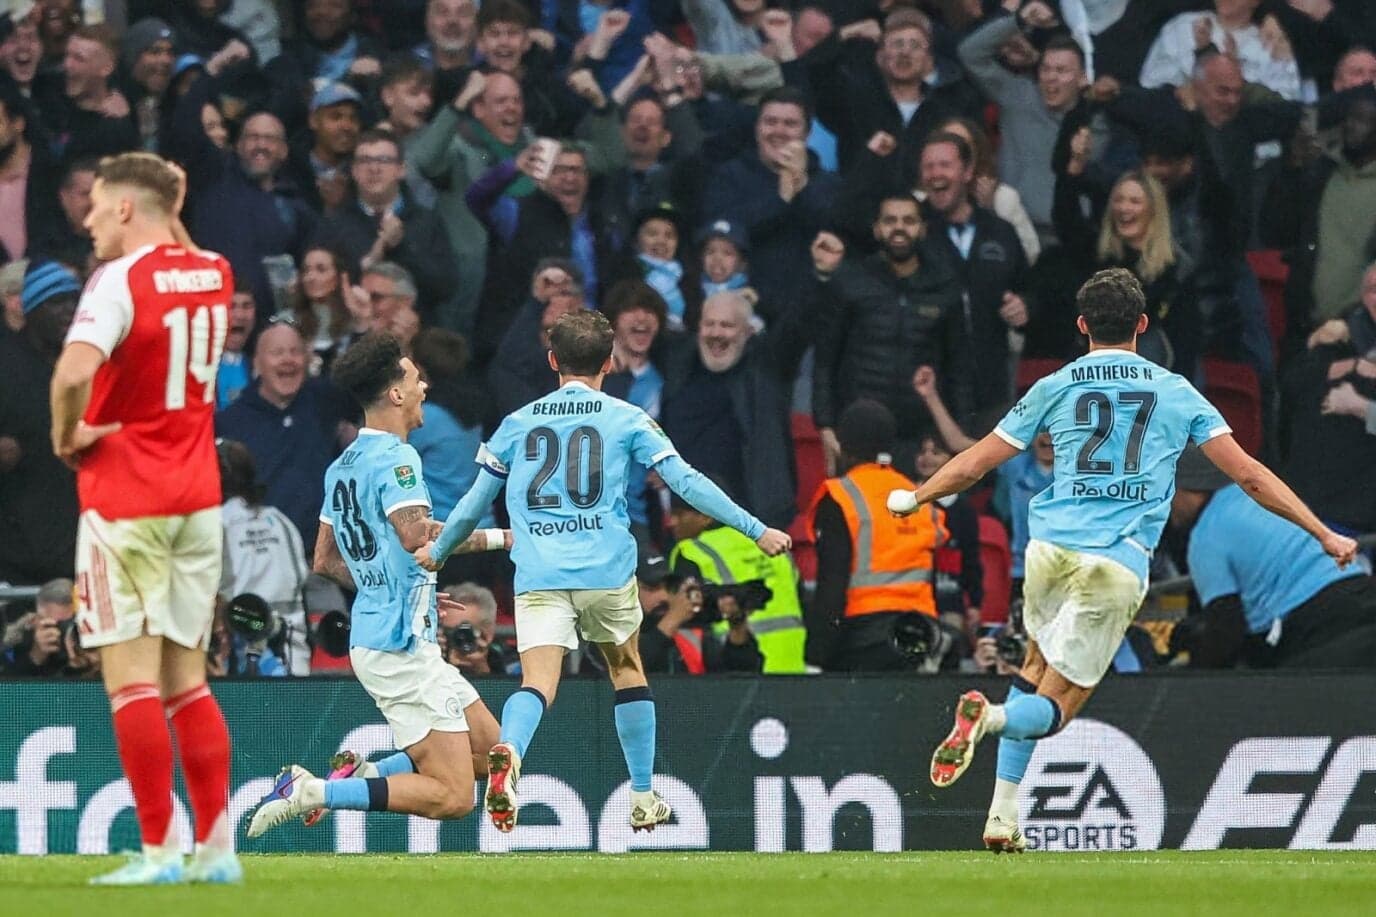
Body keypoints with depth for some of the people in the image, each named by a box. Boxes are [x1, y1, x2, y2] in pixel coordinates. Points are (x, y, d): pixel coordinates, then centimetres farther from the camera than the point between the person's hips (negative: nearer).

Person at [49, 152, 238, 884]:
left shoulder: (120, 279, -13)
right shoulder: (213, 275, 8)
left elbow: (74, 373, -29)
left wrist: (65, 435, -11)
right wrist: (169, 213, 21)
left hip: (124, 499, -7)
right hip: (198, 495, 7)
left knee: (131, 678, -5)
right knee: (186, 678, 11)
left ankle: (159, 850, -9)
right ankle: (217, 847, 7)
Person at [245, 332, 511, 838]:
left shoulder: (343, 465, 14)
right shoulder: (394, 457, -14)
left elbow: (325, 561, 21)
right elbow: (416, 534, -29)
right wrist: (494, 538, -18)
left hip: (373, 638, 10)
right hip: (399, 644, -10)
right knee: (454, 797, -11)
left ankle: (360, 773, 9)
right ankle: (312, 793, -15)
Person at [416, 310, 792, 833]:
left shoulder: (518, 424, 14)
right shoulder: (626, 419, 8)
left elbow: (475, 503, 19)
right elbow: (686, 481, 3)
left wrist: (437, 551, 38)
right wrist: (756, 530, 8)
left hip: (538, 576, 0)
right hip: (608, 573, 0)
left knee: (538, 684, -12)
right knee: (628, 672, 22)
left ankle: (507, 752, -45)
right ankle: (643, 800, 25)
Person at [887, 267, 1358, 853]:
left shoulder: (1055, 388, 10)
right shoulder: (1177, 393, 10)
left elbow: (976, 462, 14)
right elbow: (1248, 475, 8)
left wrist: (914, 498, 32)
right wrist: (1324, 535, 14)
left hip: (1050, 551, 2)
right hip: (1118, 565, -2)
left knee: (1037, 667, 25)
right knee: (1055, 706, 3)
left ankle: (1004, 815, 16)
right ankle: (992, 716, -32)